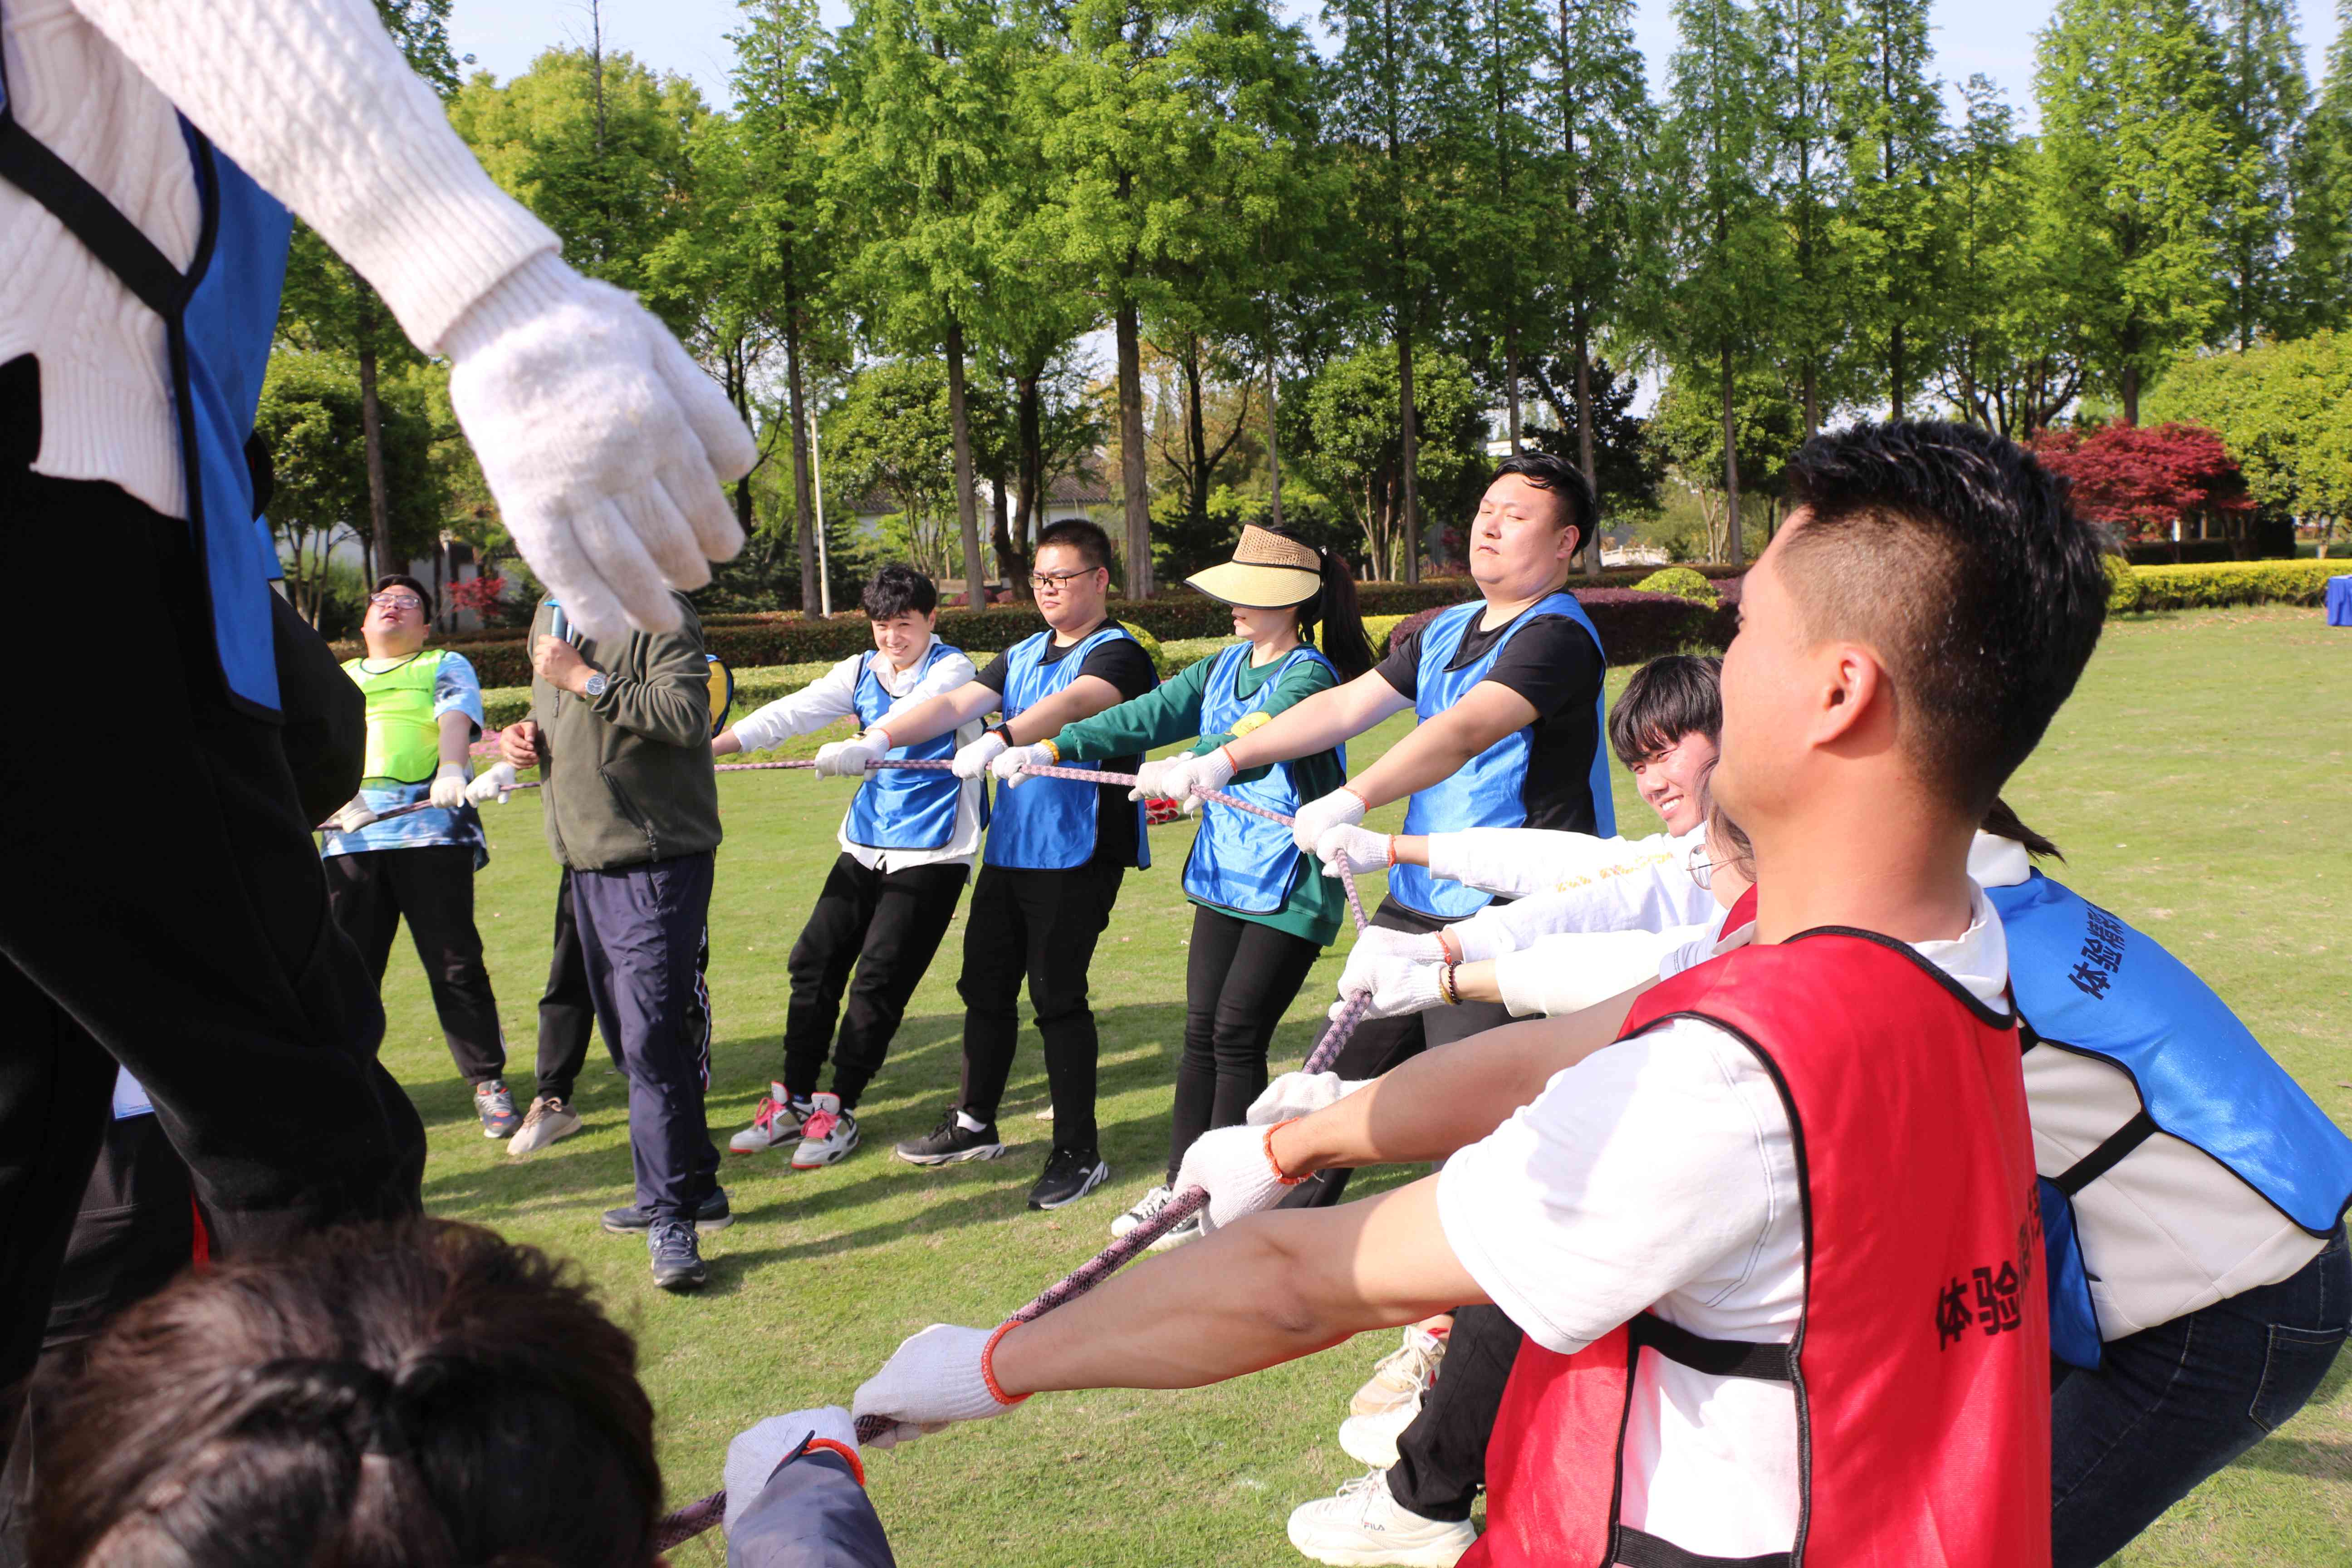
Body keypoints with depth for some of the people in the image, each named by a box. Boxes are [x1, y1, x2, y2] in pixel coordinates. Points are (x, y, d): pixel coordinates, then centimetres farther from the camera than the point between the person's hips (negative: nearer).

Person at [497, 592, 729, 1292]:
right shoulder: (550, 617, 17)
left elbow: (688, 716, -24)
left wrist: (588, 680, -20)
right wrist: (529, 735, 9)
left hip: (657, 861, -9)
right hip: (588, 861, 9)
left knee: (651, 1037, -12)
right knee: (628, 1035, 14)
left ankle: (672, 1215, -4)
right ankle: (692, 1185, 27)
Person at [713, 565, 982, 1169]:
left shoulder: (951, 668, -8)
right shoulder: (861, 670, 8)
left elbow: (913, 715, -27)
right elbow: (792, 713, -3)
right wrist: (708, 747, -16)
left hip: (932, 853, -6)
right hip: (866, 845, 6)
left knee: (878, 978, -8)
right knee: (814, 960, 3)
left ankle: (839, 1111, 6)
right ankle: (793, 1101, 16)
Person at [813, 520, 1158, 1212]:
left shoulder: (1117, 653, -8)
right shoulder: (1021, 656, 16)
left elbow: (1071, 703, -29)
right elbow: (954, 706, 4)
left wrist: (999, 741, -46)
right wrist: (873, 741, -11)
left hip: (1077, 852, -7)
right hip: (1008, 848, 7)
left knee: (1057, 996, -5)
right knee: (985, 985, 14)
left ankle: (1079, 1153, 8)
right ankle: (974, 1124, 31)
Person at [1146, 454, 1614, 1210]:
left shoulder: (1558, 636, -13)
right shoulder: (1447, 630, 15)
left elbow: (1466, 730, -29)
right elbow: (1345, 706, 12)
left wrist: (1353, 799, -40)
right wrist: (1224, 760, 3)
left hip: (1502, 919, -8)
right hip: (1413, 899, 8)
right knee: (1347, 1066, 15)